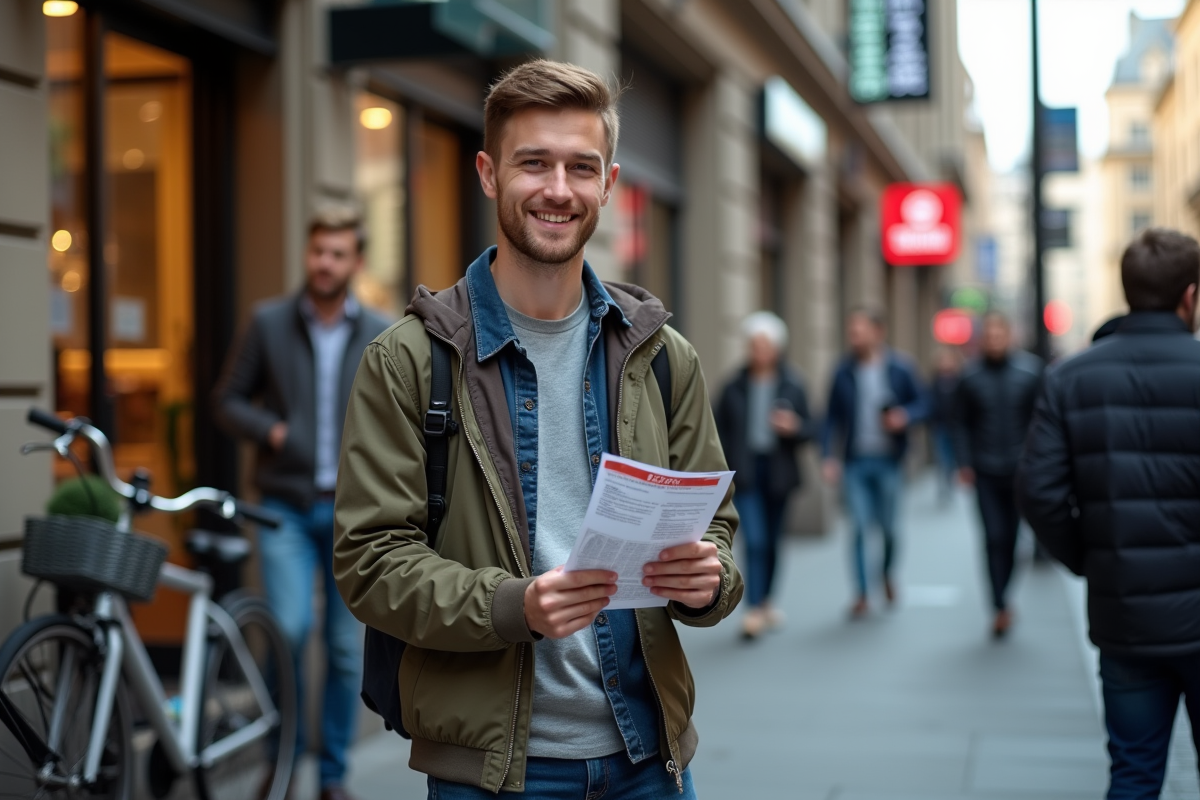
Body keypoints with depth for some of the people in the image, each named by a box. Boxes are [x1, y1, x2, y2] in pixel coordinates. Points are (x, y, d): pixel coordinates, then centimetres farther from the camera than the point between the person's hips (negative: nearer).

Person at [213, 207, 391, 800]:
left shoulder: (379, 336, 4)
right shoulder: (269, 323, 2)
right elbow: (227, 400, 6)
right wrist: (269, 431, -12)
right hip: (287, 507, -1)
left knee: (348, 649, 5)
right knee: (289, 629, -17)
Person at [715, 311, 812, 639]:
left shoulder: (792, 385, 2)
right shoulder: (735, 386, 0)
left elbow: (808, 430, 2)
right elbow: (720, 430, 3)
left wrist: (793, 427, -20)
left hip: (777, 472, 2)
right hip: (745, 473, -2)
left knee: (771, 541, 13)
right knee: (755, 540, -12)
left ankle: (765, 601, 30)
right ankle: (755, 610, -12)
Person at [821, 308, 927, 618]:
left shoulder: (900, 368, -2)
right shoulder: (844, 372, 2)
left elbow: (923, 403, 5)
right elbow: (833, 418, 4)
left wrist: (906, 416, -17)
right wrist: (829, 457, -4)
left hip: (888, 461, -1)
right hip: (855, 461, 1)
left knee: (888, 526, 7)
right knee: (859, 527, -4)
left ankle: (887, 575, 37)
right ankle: (862, 594, 3)